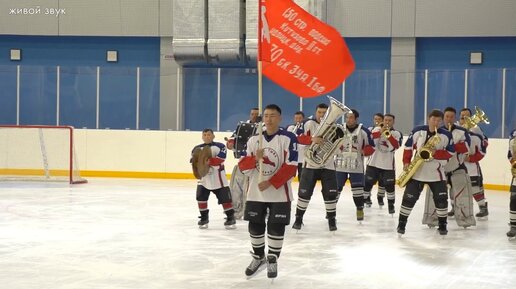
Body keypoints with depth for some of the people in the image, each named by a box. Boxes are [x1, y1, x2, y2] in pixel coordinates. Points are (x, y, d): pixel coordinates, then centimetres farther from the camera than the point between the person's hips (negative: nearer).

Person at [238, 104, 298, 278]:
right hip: (255, 193, 4)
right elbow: (242, 166, 3)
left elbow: (291, 167, -14)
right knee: (255, 226, 10)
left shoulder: (288, 138, -8)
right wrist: (255, 159, -18)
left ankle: (272, 260, 18)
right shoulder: (254, 139, 6)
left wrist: (270, 183, -19)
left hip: (279, 193, -4)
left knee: (276, 228, 2)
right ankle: (258, 257, 31)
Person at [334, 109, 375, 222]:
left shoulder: (364, 132, -3)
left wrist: (363, 151, -16)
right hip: (340, 164, 1)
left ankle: (360, 209, 14)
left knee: (357, 188, -2)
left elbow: (371, 147, 3)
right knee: (335, 187, 5)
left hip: (356, 166, -1)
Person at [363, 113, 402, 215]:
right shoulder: (377, 129, 4)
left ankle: (391, 204, 12)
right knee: (368, 183, 4)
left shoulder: (397, 133, 1)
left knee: (389, 185, 0)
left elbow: (396, 146, -16)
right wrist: (380, 132, -25)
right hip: (374, 162, 0)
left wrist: (389, 135, -28)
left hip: (388, 164, 0)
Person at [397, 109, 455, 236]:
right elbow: (408, 146, 5)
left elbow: (450, 153, -4)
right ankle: (401, 224, 10)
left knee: (441, 199, -4)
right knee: (409, 198, -2)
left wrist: (436, 153, -20)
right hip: (417, 171, 0)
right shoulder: (417, 131, -3)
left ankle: (442, 225, 12)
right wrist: (406, 163, -4)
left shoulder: (446, 135, -4)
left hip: (436, 172, 0)